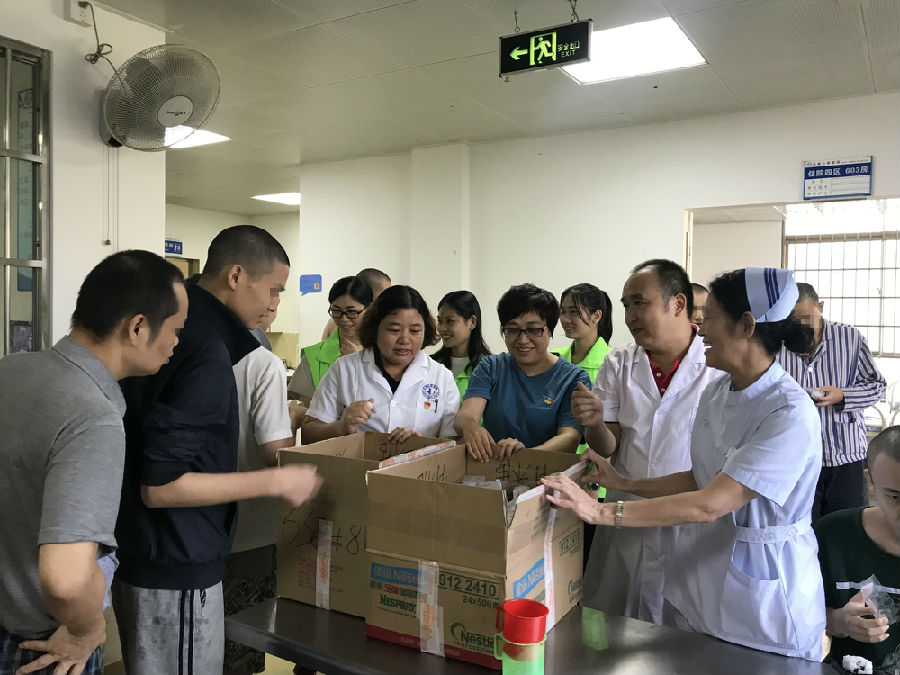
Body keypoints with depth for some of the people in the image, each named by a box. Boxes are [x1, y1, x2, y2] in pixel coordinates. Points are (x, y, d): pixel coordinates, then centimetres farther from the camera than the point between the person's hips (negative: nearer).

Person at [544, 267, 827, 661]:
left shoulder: (791, 415, -26)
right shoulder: (717, 392, -1)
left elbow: (709, 505, -31)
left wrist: (601, 512, -32)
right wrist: (624, 484, -1)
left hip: (763, 591, -6)